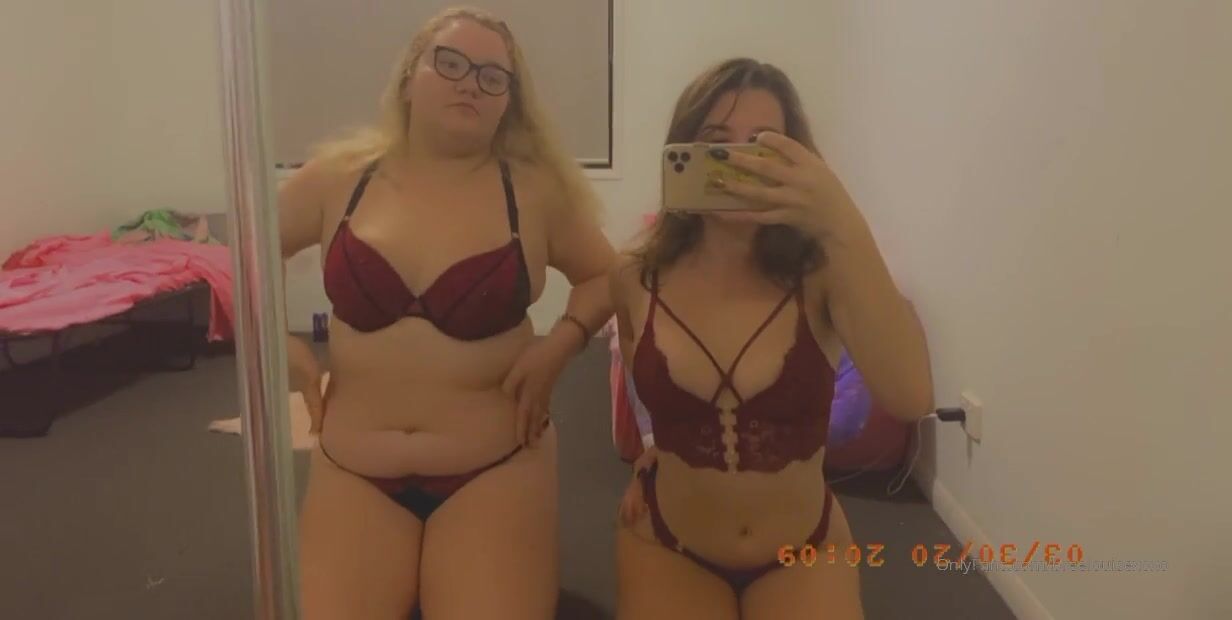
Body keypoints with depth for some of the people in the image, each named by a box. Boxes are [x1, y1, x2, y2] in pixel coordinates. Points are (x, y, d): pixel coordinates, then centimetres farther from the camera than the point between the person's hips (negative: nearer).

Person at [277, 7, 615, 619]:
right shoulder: (339, 176, 0)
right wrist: (273, 340, 1)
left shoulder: (537, 190, -5)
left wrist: (560, 343, -9)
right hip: (354, 474, 2)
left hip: (494, 471, -1)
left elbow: (604, 275, 8)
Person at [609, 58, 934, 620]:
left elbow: (910, 399, -37)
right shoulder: (635, 279, -10)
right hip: (666, 541, 1)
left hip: (803, 552, -1)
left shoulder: (823, 276, -17)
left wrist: (842, 228, -43)